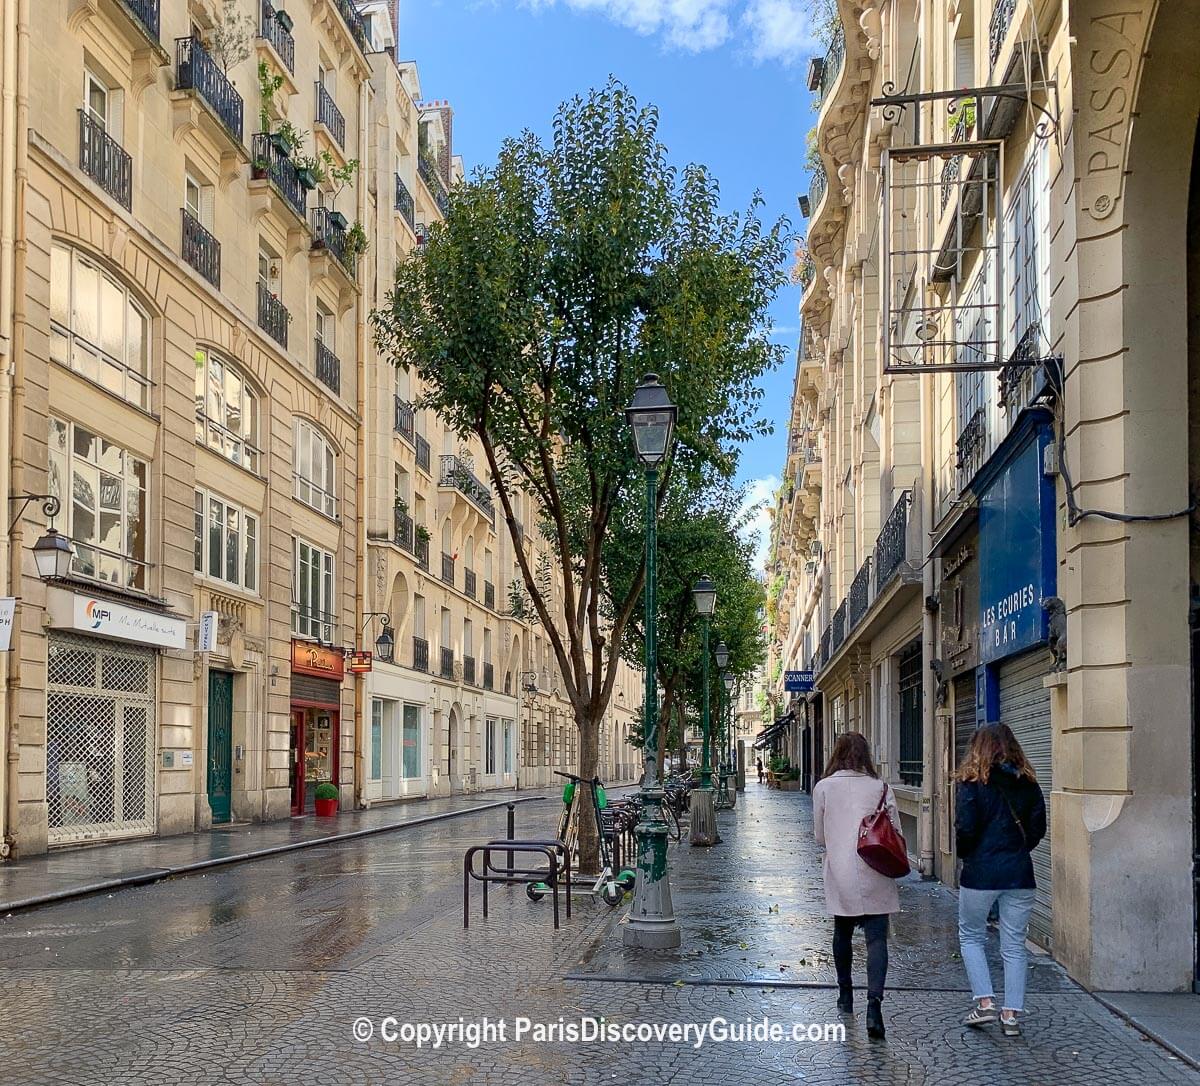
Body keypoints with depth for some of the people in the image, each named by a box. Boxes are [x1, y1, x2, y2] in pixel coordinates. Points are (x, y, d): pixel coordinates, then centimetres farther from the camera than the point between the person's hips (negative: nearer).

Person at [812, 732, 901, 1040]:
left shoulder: (823, 788, 2)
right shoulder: (880, 787, 1)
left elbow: (819, 837, 8)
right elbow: (895, 833, 5)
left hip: (839, 874, 1)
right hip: (874, 876, -1)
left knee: (842, 933, 20)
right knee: (876, 939, -4)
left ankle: (846, 995, 31)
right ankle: (874, 1004, -19)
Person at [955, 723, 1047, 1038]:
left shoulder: (973, 783, -9)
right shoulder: (1027, 783, 4)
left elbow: (965, 828, -14)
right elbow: (1038, 828, 4)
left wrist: (965, 854, 5)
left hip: (980, 873, -4)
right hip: (1019, 874, 4)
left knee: (971, 936, 14)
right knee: (1014, 944, 9)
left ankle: (985, 1002, 5)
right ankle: (1011, 1015, 10)